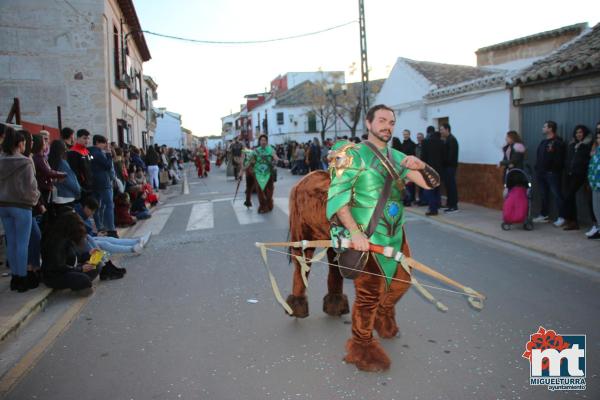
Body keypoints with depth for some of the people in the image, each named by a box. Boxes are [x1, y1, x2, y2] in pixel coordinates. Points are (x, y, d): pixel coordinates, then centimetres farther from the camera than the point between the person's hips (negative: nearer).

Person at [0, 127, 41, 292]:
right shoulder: (25, 162, -15)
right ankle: (22, 278, 7)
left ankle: (15, 277, 21)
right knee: (22, 243, 2)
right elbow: (29, 188, -14)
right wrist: (35, 198, 4)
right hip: (21, 206, -6)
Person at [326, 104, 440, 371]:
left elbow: (431, 183, 5)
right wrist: (354, 232, -26)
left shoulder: (397, 157, 8)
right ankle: (362, 347, 22)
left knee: (402, 279, 21)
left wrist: (419, 166, -18)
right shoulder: (355, 154, -11)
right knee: (369, 292, 0)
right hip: (366, 237, -7)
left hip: (395, 234, 7)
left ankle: (383, 314, 51)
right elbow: (336, 196, -18)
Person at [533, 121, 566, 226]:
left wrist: (555, 169, -20)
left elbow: (559, 159, -14)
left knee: (556, 194, -6)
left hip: (552, 173, -8)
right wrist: (537, 169, 12)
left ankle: (562, 217, -3)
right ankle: (544, 215, 21)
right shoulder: (543, 142, 18)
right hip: (541, 172, 8)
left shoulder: (558, 142, -7)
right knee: (544, 195, 13)